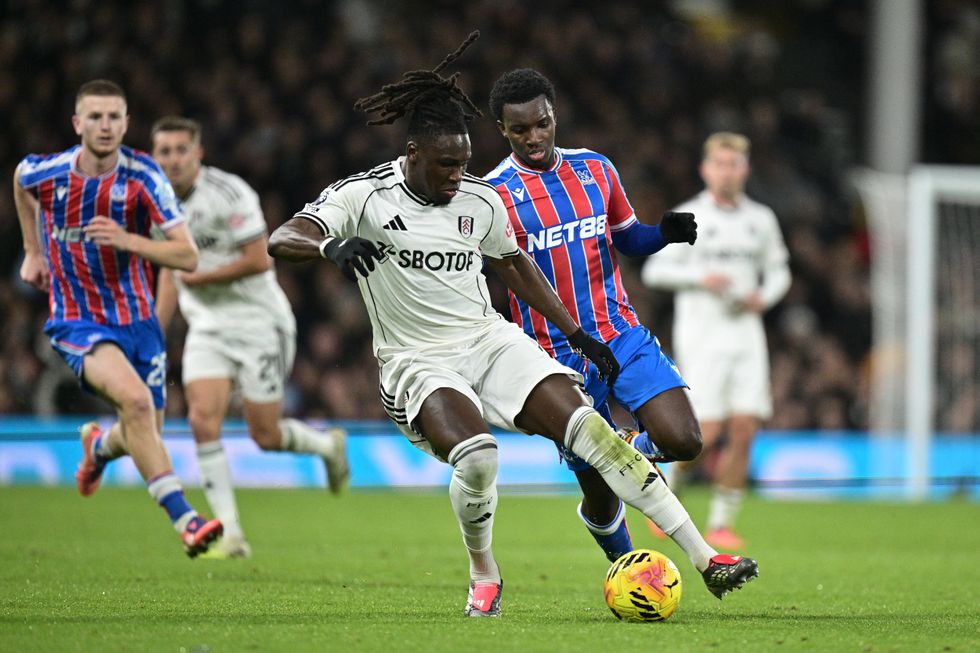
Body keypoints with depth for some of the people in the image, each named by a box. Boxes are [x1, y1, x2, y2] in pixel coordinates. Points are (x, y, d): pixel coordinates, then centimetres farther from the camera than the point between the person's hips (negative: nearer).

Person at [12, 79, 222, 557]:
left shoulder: (143, 176, -13)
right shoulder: (43, 172, -10)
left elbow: (188, 256, -15)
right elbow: (20, 180, 18)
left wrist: (127, 240, -29)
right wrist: (33, 251, 22)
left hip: (136, 318, 2)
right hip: (76, 321, -2)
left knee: (144, 436, 10)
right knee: (135, 398, -30)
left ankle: (100, 444, 49)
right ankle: (183, 518, -30)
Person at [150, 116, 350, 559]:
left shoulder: (228, 193, -17)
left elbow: (258, 260, -20)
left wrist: (199, 277, -14)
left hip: (257, 322, -5)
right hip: (206, 329, 5)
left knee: (266, 436, -1)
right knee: (203, 419, -15)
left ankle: (329, 445, 34)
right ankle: (230, 534, -12)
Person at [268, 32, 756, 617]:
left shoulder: (482, 201, 4)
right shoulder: (364, 196, -9)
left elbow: (515, 264, 21)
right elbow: (280, 240, -19)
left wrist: (578, 334, 19)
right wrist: (332, 245, -42)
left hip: (490, 341, 4)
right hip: (417, 362, -4)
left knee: (587, 426, -17)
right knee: (477, 457, -33)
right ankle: (484, 578, -2)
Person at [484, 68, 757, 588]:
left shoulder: (595, 169, 7)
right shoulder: (493, 194, -7)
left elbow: (627, 239, 18)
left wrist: (666, 233, -2)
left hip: (622, 335, 3)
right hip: (559, 358, -3)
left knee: (682, 441, -18)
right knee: (601, 494, 1)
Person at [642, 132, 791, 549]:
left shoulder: (761, 220, 10)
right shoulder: (687, 218, -1)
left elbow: (778, 270, 20)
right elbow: (654, 270, -3)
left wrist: (765, 296, -1)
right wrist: (700, 277, -17)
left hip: (746, 333, 4)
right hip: (701, 337, -4)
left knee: (744, 429, -6)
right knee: (708, 433, -12)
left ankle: (721, 523, 3)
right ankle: (668, 489, 16)